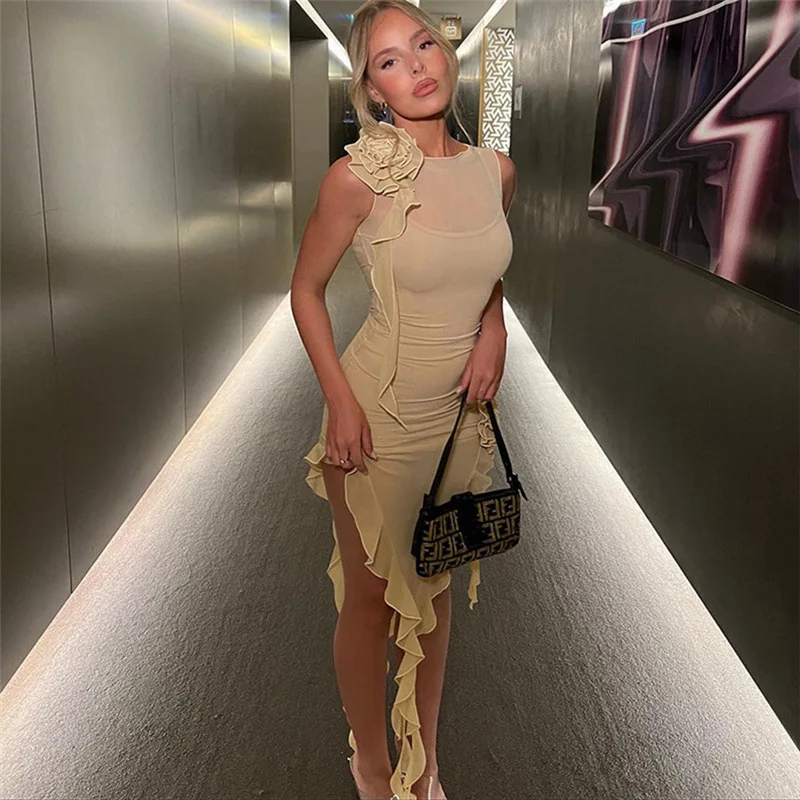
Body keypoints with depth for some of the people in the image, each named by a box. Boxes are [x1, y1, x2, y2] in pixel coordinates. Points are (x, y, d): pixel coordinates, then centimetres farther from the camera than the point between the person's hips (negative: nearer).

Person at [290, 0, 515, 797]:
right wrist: (340, 401, -13)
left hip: (462, 411, 5)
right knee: (371, 599, 10)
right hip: (378, 412, -5)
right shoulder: (359, 174, -16)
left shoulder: (494, 169, -1)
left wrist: (493, 327, -3)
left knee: (436, 592, 18)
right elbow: (306, 290, -6)